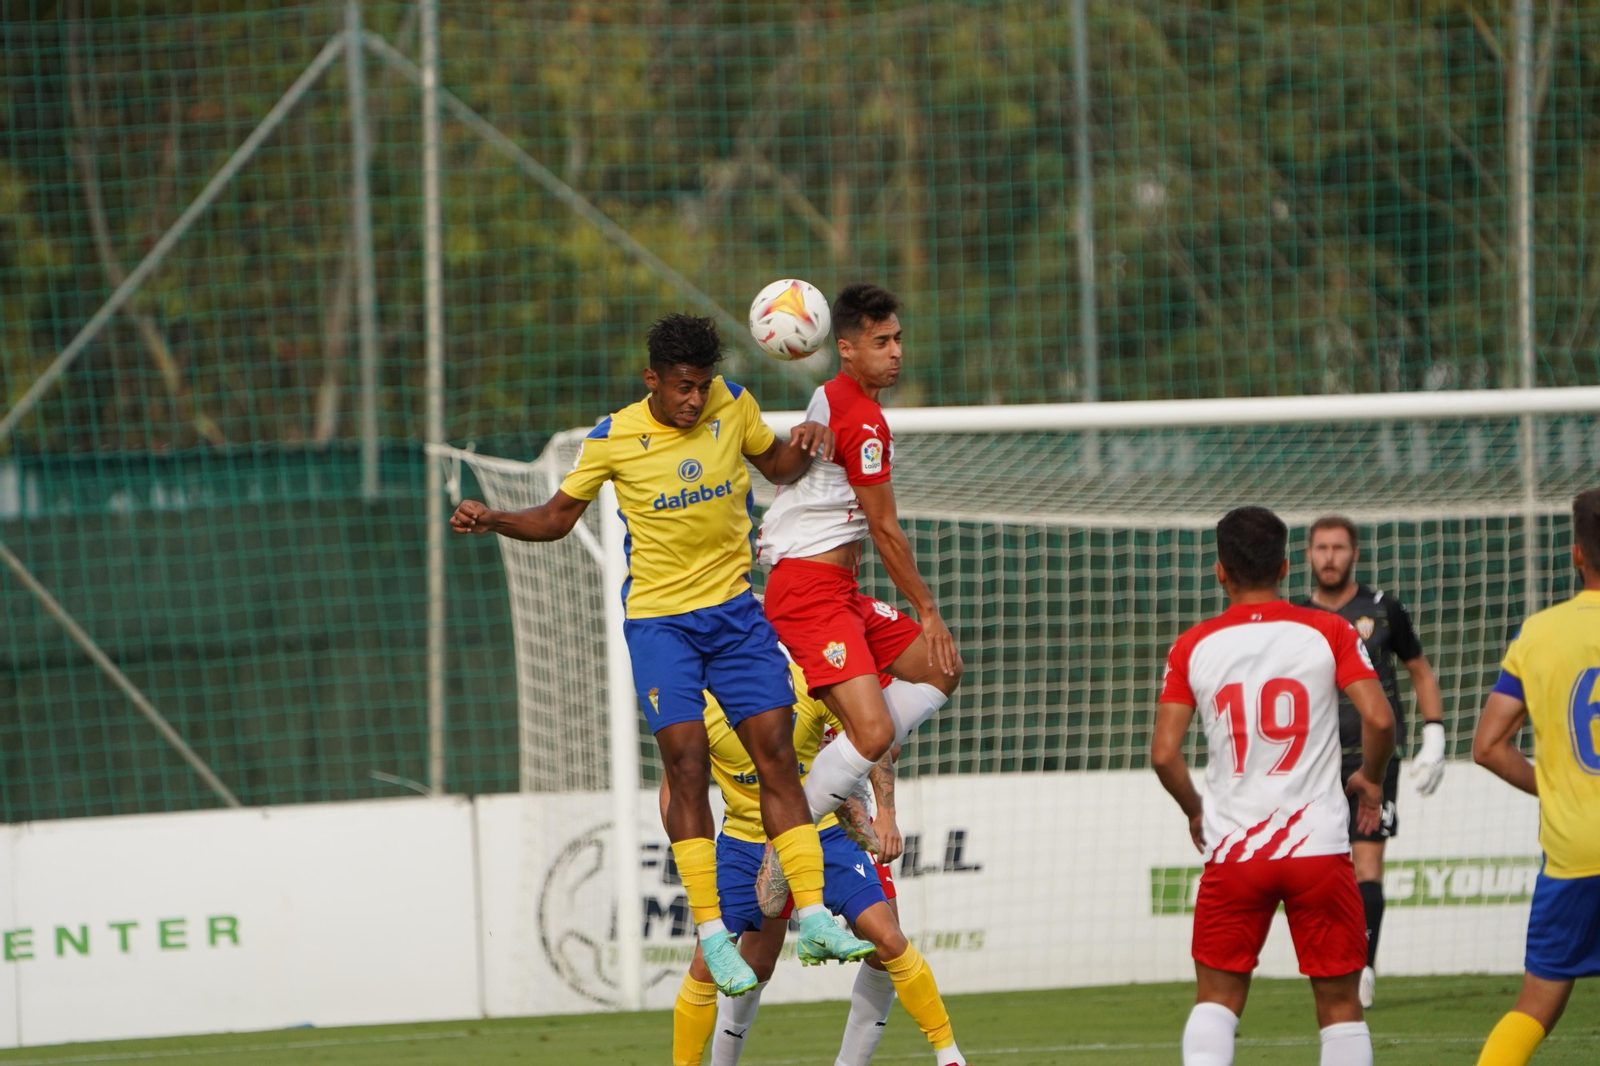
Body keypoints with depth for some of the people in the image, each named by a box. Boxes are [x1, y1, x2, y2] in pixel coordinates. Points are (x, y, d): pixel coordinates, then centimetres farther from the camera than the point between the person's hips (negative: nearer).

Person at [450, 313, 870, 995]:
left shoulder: (732, 404, -1)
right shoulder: (613, 439, -8)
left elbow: (777, 467, 15)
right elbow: (557, 518, 4)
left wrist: (805, 449, -7)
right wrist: (490, 521, -13)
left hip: (734, 611, 3)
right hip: (658, 620, -3)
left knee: (777, 754, -3)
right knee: (687, 765, -13)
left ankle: (812, 915, 0)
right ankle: (710, 933, -10)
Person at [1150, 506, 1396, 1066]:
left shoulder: (1193, 647, 2)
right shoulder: (1327, 632, -1)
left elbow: (1163, 753, -2)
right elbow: (1379, 719, -11)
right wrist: (1370, 781, 9)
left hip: (1232, 851, 1)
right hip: (1318, 846, -1)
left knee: (1217, 998, 10)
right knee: (1339, 1000, 7)